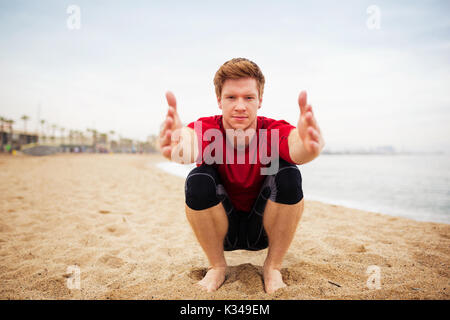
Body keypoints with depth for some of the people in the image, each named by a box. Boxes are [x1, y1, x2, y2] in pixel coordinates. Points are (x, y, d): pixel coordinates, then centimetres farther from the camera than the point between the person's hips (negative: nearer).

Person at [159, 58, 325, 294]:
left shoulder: (274, 131, -23)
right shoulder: (207, 129, -22)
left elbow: (295, 144, -48)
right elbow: (189, 141, -47)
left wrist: (306, 147, -72)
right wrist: (177, 146, -72)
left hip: (265, 229, 0)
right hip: (221, 230, 0)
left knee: (288, 174, -28)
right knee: (198, 179, -29)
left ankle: (273, 267, -7)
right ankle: (217, 266, -4)